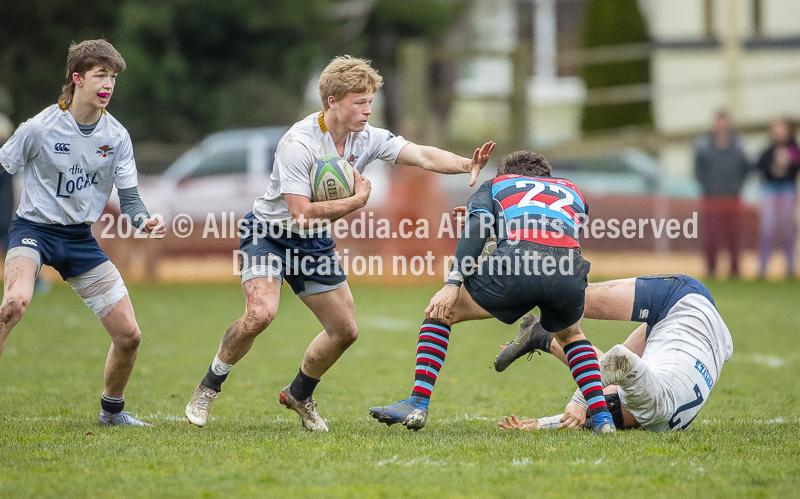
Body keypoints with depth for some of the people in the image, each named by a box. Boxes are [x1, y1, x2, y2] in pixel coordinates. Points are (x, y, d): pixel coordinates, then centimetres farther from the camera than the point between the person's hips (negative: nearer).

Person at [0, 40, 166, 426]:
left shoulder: (116, 136, -1)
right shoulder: (39, 128, -14)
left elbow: (128, 196, 2)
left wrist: (144, 221, -19)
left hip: (81, 237, 5)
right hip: (34, 229, -5)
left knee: (129, 335, 0)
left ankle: (112, 410, 27)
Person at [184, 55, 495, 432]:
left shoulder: (366, 138, -8)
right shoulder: (299, 143, -28)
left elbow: (422, 155, -18)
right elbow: (302, 215, -32)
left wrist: (466, 164, -35)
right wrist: (356, 201, -26)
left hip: (314, 243, 7)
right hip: (268, 233, -7)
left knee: (345, 330, 3)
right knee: (261, 313, -29)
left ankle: (299, 395, 27)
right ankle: (207, 389, -8)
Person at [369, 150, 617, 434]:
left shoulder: (495, 184, 30)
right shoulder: (572, 192, 40)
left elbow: (478, 226, 10)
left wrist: (453, 283, 1)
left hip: (517, 262, -3)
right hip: (569, 270, 3)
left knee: (441, 312, 19)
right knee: (571, 335, 36)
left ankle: (417, 404, 8)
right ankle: (601, 417, 19)